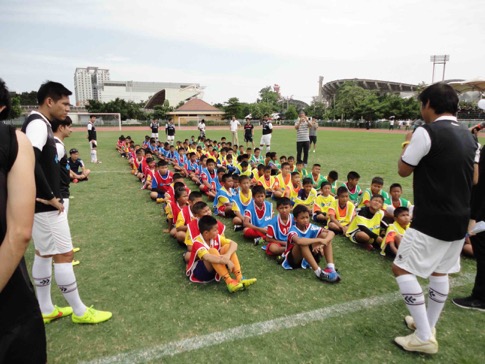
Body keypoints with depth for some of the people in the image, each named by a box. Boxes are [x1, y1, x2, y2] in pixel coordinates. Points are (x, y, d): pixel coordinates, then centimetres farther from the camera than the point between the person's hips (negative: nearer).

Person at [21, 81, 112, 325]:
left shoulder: (40, 123, 13)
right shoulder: (38, 124, -17)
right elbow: (30, 162, -30)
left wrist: (49, 196, 10)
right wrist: (50, 197, -22)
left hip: (42, 203, 10)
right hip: (45, 205, -10)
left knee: (43, 254, 16)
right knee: (63, 255, -2)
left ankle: (45, 310, 29)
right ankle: (80, 312, 11)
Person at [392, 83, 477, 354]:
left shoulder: (426, 132, -17)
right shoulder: (468, 137, 9)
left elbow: (404, 170, -7)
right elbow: (473, 178, 19)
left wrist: (408, 144, 9)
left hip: (432, 221, -9)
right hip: (460, 219, 9)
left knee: (402, 269, 2)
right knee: (440, 272, 20)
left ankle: (424, 338, 6)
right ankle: (428, 326, 34)